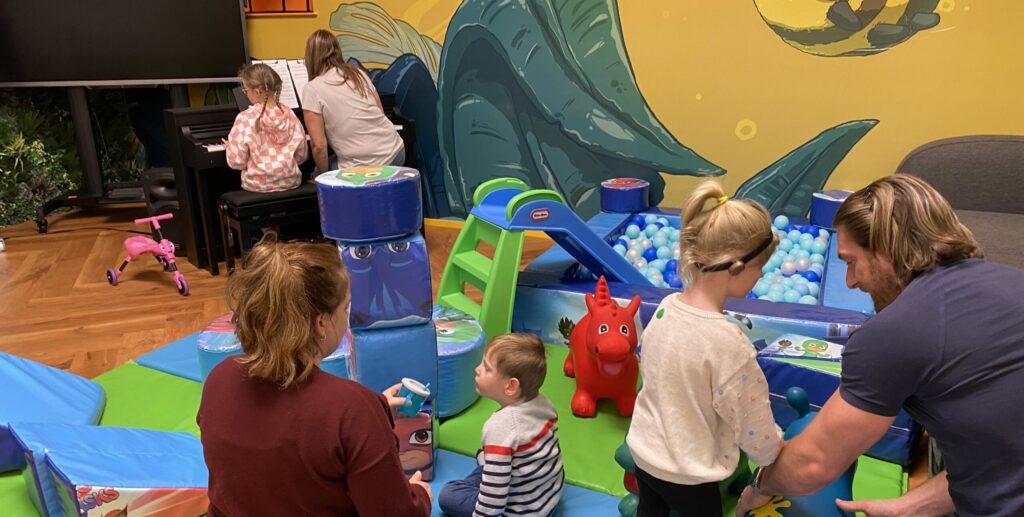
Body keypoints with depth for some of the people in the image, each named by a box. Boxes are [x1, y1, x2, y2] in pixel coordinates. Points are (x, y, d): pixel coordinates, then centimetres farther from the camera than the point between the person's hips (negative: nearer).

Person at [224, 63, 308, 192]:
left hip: (258, 185, -2)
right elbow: (302, 156, 3)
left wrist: (229, 148, 10)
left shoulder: (245, 119, -13)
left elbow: (237, 162, -10)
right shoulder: (290, 114, -3)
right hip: (291, 182, 2)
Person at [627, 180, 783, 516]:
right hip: (687, 475, -6)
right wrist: (777, 455, 5)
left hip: (644, 452, 6)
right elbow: (755, 430, -18)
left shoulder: (666, 307, -10)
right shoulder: (728, 341, -31)